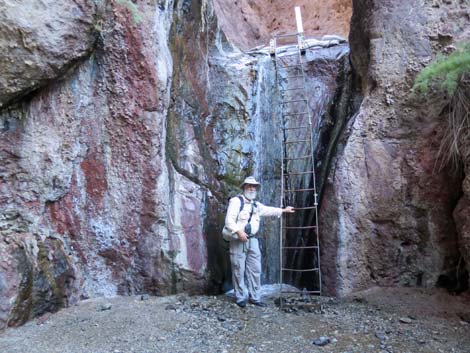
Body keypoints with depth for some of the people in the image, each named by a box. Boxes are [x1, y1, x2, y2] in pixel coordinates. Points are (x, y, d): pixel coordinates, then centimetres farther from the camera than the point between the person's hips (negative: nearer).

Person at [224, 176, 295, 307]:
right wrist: (238, 231, -25)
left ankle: (254, 297, 16)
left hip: (253, 241, 7)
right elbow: (229, 219, -15)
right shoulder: (236, 201, -7)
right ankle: (240, 298, 10)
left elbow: (268, 210, 33)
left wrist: (284, 210, 37)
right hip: (238, 241, -7)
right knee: (239, 270, -1)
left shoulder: (256, 205, 17)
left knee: (255, 270, 7)